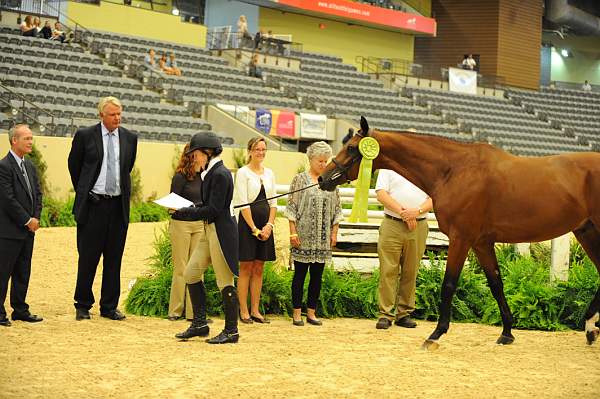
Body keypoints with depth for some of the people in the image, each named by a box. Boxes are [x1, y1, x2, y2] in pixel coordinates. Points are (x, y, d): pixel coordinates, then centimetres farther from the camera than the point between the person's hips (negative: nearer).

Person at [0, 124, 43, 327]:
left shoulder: (29, 166, 14)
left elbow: (37, 193, 15)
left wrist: (35, 218, 0)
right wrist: (27, 220, -13)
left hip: (28, 229, 8)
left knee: (23, 272, 12)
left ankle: (20, 310, 19)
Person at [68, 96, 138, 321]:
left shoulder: (129, 138, 7)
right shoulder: (85, 136, -2)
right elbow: (74, 165, 10)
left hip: (118, 206, 3)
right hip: (93, 204, -3)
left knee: (114, 259, 6)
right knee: (88, 258, 2)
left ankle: (109, 307, 14)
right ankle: (83, 306, 13)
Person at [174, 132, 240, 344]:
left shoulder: (220, 174, -17)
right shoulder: (210, 173, 13)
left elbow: (213, 209, -20)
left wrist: (185, 211, -14)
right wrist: (187, 209, 5)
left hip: (221, 231, -10)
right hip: (209, 230, 10)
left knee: (224, 282, -3)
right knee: (191, 273, 11)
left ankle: (231, 331, 6)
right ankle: (199, 324, 18)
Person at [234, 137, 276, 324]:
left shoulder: (269, 173, 12)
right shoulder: (243, 172, -6)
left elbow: (273, 202, 11)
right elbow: (243, 203, -11)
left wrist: (269, 225, -3)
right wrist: (254, 229, -14)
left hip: (265, 225, 6)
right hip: (247, 222, -5)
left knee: (258, 269, 8)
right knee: (246, 268, -2)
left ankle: (255, 310, 12)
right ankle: (244, 311, 2)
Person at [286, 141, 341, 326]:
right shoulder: (300, 179, -2)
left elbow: (337, 209, 13)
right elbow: (292, 207, -5)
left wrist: (334, 233, 6)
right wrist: (293, 232, -11)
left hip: (323, 239, 4)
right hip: (303, 236, -4)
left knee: (317, 276, 7)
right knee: (300, 274, 1)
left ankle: (311, 312, 15)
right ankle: (297, 313, 7)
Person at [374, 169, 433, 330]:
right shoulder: (388, 167, 6)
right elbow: (381, 194, -5)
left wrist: (417, 211, -15)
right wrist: (402, 212, -15)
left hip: (418, 227, 2)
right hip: (392, 225, -2)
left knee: (411, 272, 6)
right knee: (388, 271, -5)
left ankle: (404, 313, 14)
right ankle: (385, 314, -2)